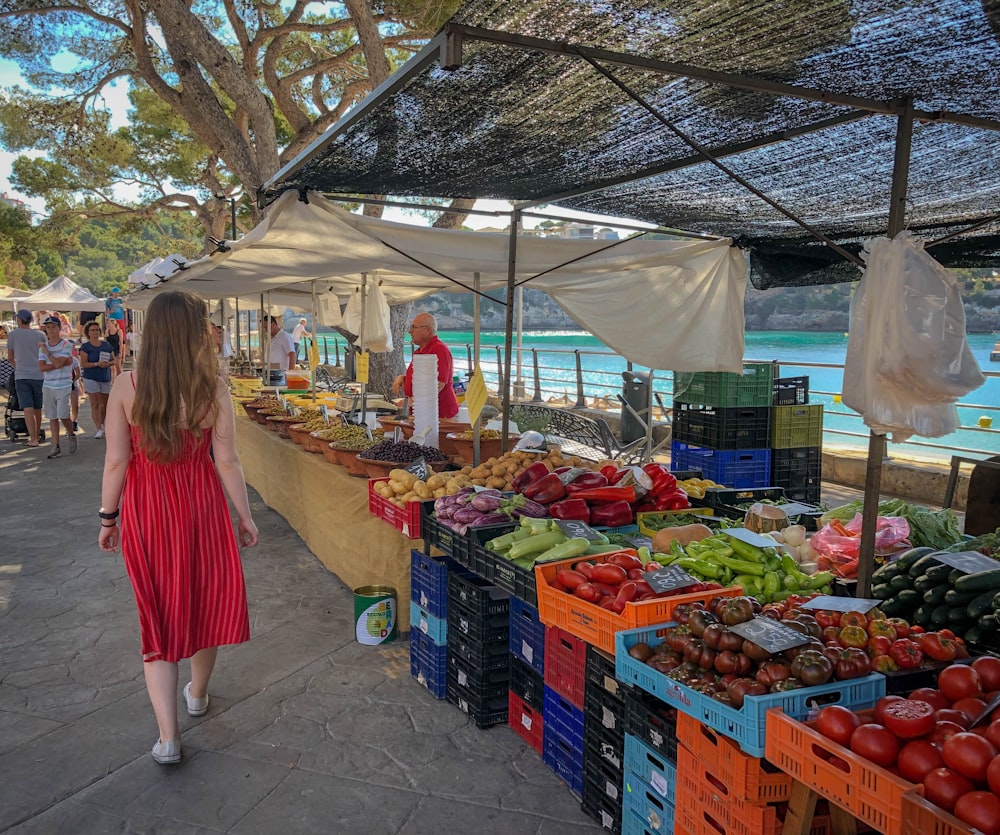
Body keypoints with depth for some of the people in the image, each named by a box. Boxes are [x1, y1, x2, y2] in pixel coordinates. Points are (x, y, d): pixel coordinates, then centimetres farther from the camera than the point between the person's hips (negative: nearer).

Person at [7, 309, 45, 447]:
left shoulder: (13, 335, 1)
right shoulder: (40, 335, 3)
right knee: (37, 409, 13)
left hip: (21, 376, -2)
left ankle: (33, 439, -15)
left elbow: (10, 357, 12)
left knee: (28, 408, -7)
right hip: (39, 375, 2)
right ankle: (36, 436, 23)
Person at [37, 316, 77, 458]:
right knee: (52, 417, 6)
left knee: (63, 416, -8)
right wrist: (62, 364, -12)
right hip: (48, 386, 4)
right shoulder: (43, 346, 8)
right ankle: (56, 447, 10)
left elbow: (58, 363, -17)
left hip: (63, 386, -4)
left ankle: (71, 435, 22)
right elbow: (41, 368, -3)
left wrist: (46, 351, -8)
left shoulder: (66, 345, -5)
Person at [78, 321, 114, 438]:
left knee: (105, 403, 11)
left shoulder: (106, 345, 10)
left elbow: (114, 360, 12)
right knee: (95, 404, -7)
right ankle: (99, 429, -7)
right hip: (91, 378, -4)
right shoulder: (85, 347, -3)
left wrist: (108, 363, -10)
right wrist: (97, 364, -22)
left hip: (105, 378, 4)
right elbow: (83, 364, -10)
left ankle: (102, 424, 30)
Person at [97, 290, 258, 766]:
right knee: (205, 600, 20)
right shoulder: (212, 389, -12)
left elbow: (116, 460, -7)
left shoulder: (126, 386, -9)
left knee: (158, 611, 9)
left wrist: (108, 517, 5)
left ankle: (168, 737, 9)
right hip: (201, 504, 0)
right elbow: (226, 461, -9)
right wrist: (245, 516, 3)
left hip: (145, 510, 1)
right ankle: (198, 695, 42)